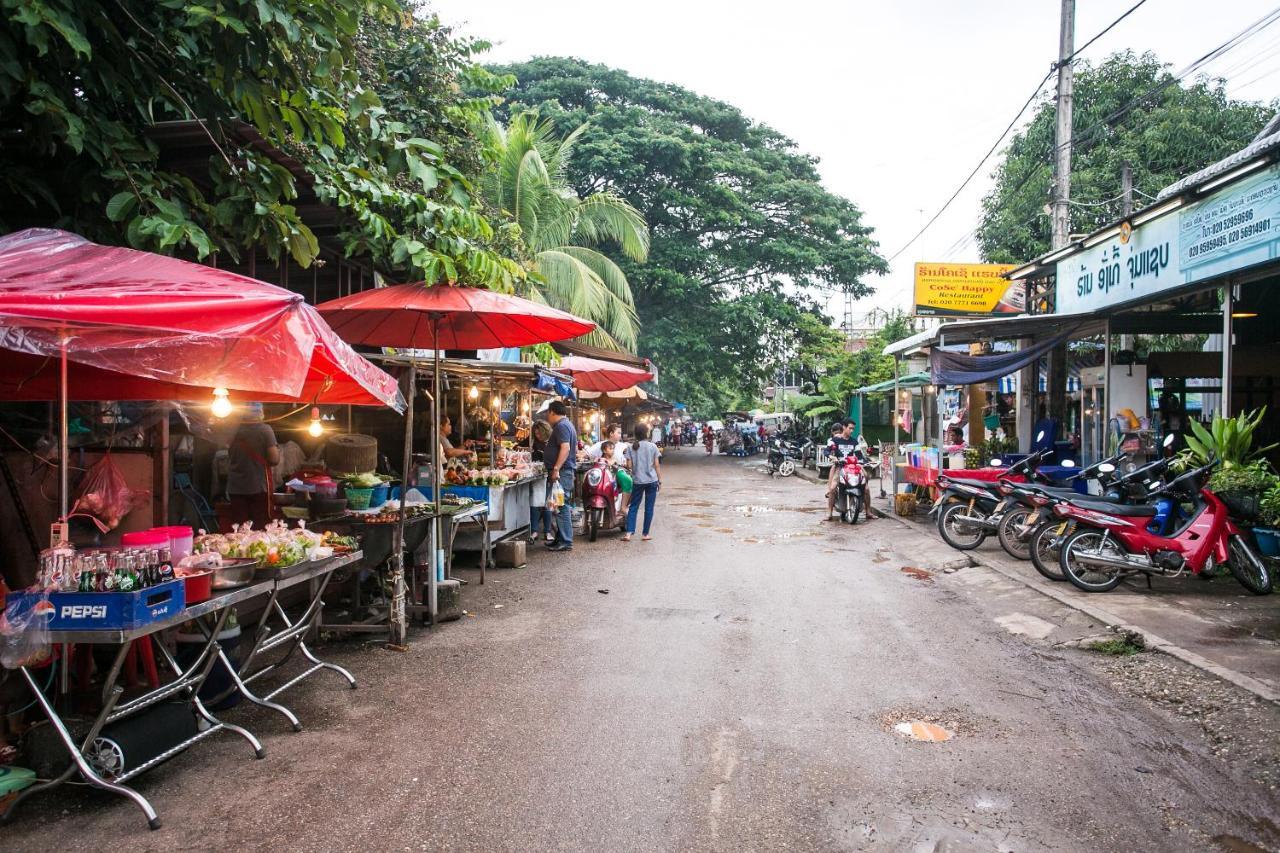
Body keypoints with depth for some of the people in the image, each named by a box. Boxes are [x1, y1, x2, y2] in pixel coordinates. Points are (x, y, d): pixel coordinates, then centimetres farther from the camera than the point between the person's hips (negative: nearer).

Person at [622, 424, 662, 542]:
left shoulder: (630, 447, -1)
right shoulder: (652, 446, -3)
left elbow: (629, 465, -2)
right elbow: (657, 465, -1)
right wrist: (660, 479, 8)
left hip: (637, 480, 1)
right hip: (652, 480, -1)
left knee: (633, 507, 8)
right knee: (649, 508, 7)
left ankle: (629, 533, -3)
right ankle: (645, 534, 11)